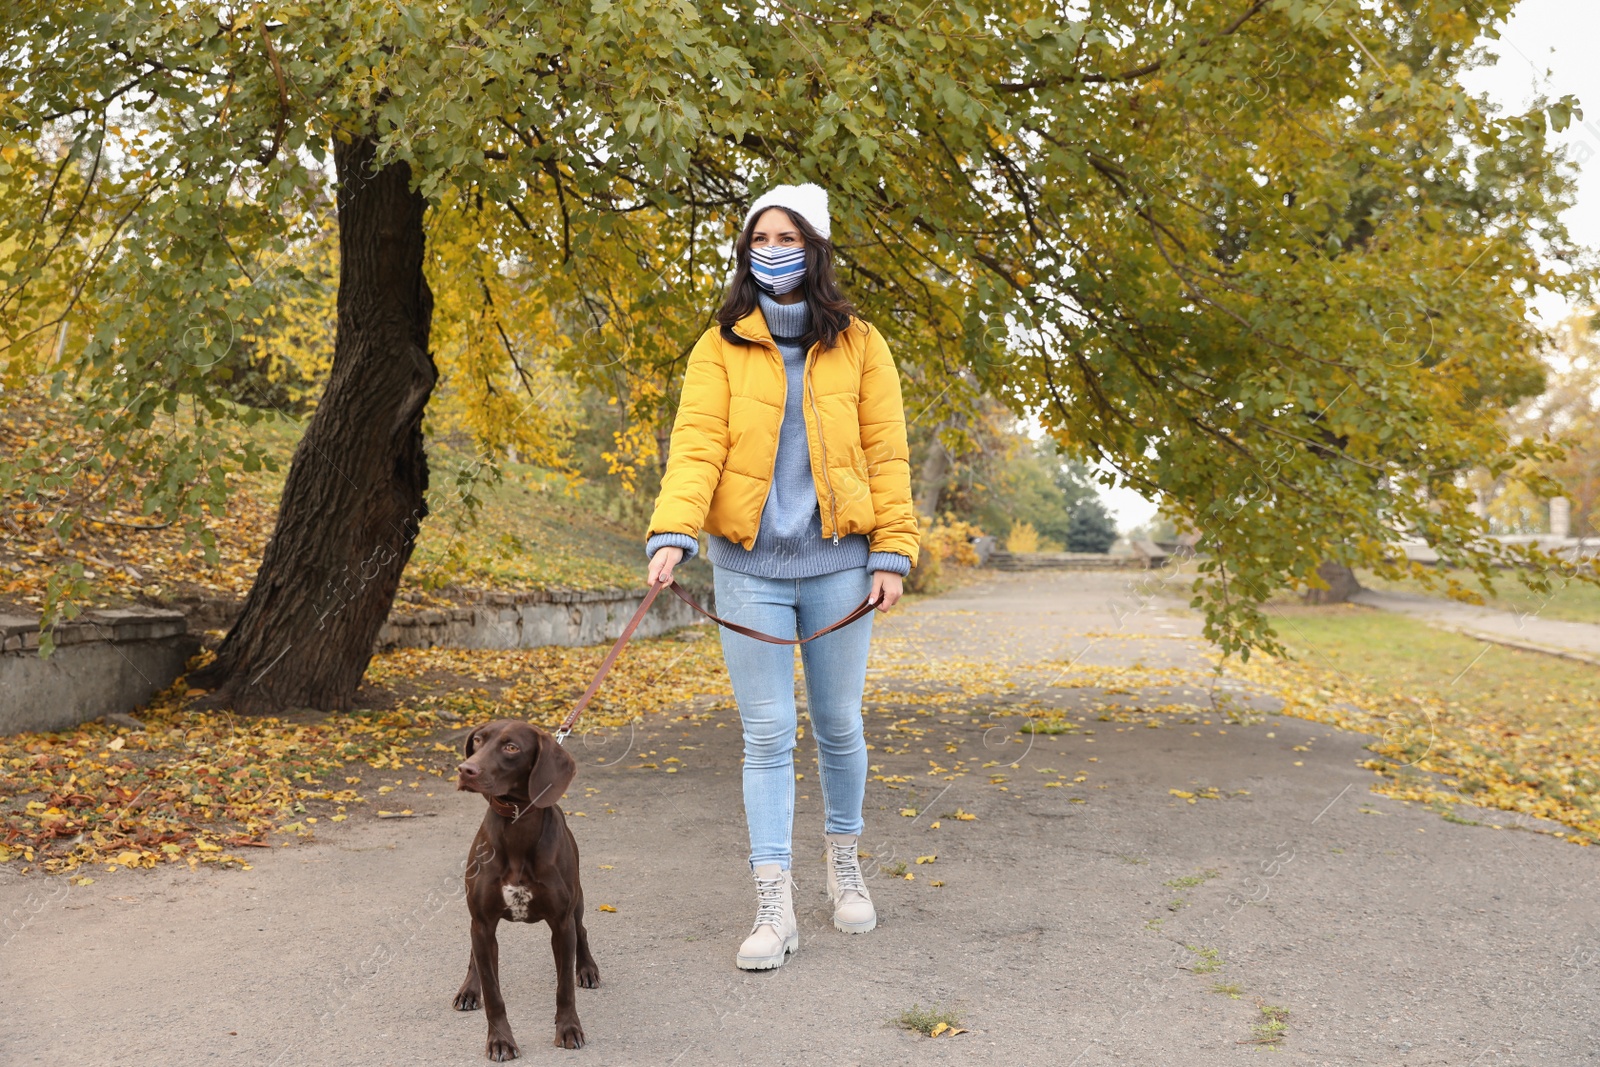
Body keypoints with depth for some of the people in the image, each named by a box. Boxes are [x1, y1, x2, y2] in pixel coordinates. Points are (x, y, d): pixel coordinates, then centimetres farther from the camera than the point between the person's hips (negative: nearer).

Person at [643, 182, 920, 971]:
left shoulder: (858, 344, 5)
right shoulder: (720, 347, 4)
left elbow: (886, 454, 4)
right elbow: (697, 444, -7)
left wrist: (892, 552, -4)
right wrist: (672, 534, -21)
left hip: (836, 563, 1)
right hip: (748, 565, 0)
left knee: (838, 724, 11)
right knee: (766, 733, 1)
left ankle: (843, 859, 34)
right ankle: (774, 905, 7)